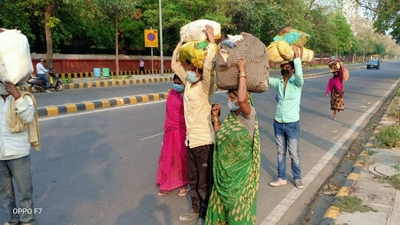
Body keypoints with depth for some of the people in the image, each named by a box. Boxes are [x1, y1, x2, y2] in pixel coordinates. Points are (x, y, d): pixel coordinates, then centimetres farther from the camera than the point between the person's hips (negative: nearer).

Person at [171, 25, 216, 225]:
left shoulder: (205, 87, -14)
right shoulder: (188, 83, 5)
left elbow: (209, 67, -31)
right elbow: (175, 64, 10)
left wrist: (211, 41, -25)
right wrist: (182, 41, 5)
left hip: (204, 140, -7)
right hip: (190, 139, 7)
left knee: (205, 181, 9)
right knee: (193, 179, 20)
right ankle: (195, 209, 37)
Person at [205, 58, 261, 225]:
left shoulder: (249, 115, -19)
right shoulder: (230, 116, 2)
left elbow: (243, 99, -41)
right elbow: (220, 137, 10)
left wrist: (242, 72, -32)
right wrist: (216, 118, 1)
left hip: (240, 171, -7)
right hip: (225, 168, 7)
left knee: (238, 204, 13)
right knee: (223, 201, 23)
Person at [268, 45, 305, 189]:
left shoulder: (297, 82, -8)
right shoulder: (278, 82, 3)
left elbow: (299, 74, -29)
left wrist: (297, 56, -32)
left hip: (292, 124, -4)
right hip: (278, 124, 4)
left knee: (294, 153, 8)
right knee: (280, 152, 14)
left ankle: (297, 178, 26)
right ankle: (281, 178, 28)